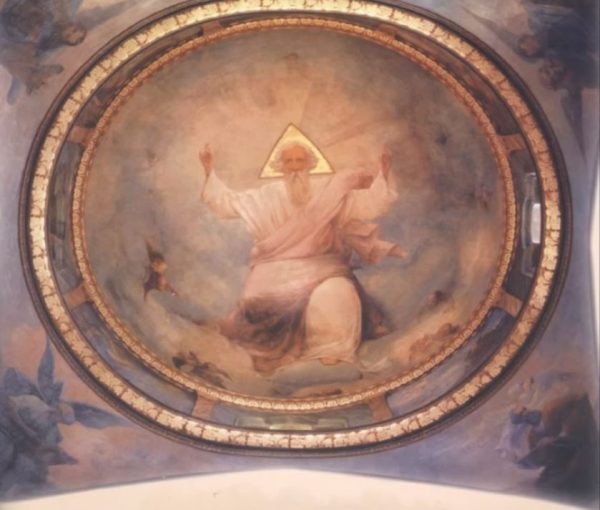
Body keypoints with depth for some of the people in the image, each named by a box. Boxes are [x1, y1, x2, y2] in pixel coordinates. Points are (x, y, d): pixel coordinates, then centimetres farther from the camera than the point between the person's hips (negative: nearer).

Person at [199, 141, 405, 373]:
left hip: (321, 265, -1)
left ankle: (331, 348, -15)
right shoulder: (267, 195, 7)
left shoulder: (328, 190, 4)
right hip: (277, 268, 1)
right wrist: (209, 171, 3)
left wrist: (383, 175, -12)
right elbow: (226, 202, 10)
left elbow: (369, 205, 0)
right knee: (258, 300, -25)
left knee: (334, 294, -31)